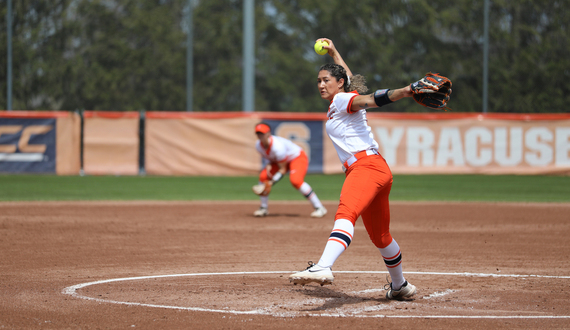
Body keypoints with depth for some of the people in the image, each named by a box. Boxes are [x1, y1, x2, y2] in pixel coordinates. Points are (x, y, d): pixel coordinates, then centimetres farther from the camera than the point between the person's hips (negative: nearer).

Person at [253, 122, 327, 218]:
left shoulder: (277, 146, -36)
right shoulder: (258, 145, -12)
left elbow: (282, 170, -29)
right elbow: (268, 157, 8)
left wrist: (272, 182, -33)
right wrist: (269, 165, -16)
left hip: (298, 157, -8)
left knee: (295, 180, -33)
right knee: (263, 177, -9)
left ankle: (319, 208, -28)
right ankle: (263, 208, 9)